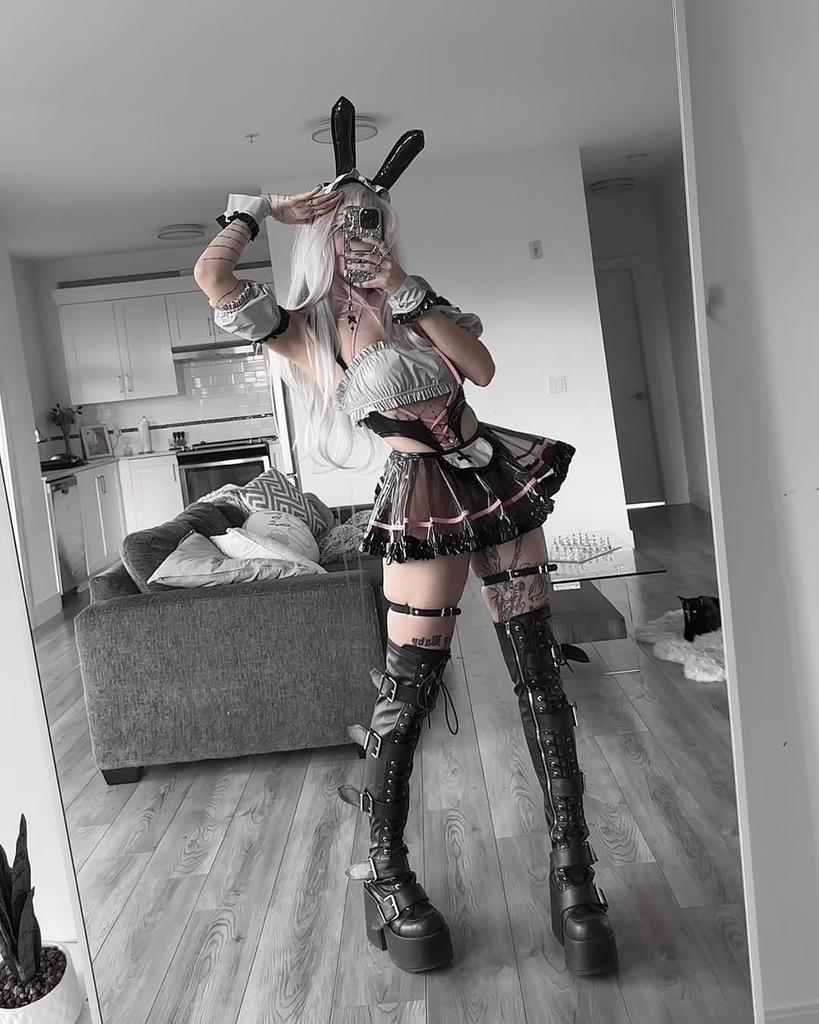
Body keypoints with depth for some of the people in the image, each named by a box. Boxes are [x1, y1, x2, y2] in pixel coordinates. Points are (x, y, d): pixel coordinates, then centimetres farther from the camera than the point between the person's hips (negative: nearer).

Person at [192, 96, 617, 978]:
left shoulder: (414, 299, 13)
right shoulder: (304, 332, 3)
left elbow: (481, 368, -2)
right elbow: (210, 277, -8)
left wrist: (403, 289, -5)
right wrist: (269, 208, 1)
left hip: (497, 476, 4)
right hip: (422, 502, -4)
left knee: (538, 674, 3)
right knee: (408, 687, -3)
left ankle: (572, 867, 14)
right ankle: (387, 877, 17)